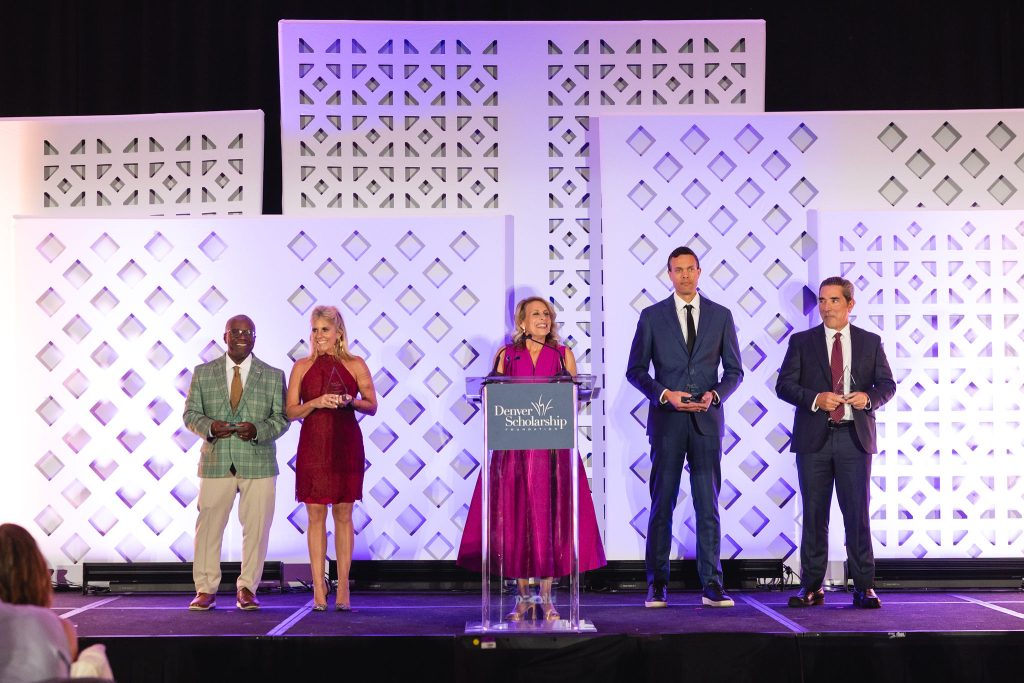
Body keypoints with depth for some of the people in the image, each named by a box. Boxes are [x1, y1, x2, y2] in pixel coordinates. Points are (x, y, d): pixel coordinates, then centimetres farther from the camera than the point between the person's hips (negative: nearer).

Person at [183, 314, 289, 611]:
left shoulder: (273, 376, 7)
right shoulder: (203, 373, 9)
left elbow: (281, 417, 5)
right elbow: (190, 413, 9)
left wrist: (258, 430, -15)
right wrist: (208, 426, -13)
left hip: (258, 463, 0)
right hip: (216, 461, 0)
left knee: (256, 528, 2)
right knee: (209, 526, 0)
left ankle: (247, 589, 14)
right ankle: (206, 590, 10)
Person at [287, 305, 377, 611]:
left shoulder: (355, 365, 5)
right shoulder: (302, 367, 7)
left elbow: (372, 405, 6)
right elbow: (290, 411, 4)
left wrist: (350, 401, -13)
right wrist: (317, 402, -13)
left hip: (346, 446, 0)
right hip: (313, 446, 1)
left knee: (343, 515, 2)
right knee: (316, 515, 0)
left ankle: (343, 589, 6)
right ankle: (319, 589, 4)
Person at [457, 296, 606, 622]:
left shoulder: (563, 355, 10)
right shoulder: (506, 355, 10)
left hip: (554, 447, 0)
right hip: (514, 448, 0)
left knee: (550, 518, -3)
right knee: (514, 518, -1)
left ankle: (546, 598, 3)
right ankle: (523, 597, 9)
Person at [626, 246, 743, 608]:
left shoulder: (720, 316, 8)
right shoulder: (652, 316, 5)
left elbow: (734, 370, 10)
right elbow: (635, 370, 5)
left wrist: (714, 394, -9)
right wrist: (665, 395, -10)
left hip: (707, 420, 1)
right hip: (667, 419, -1)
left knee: (708, 505, 1)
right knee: (662, 504, 3)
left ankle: (711, 585, 3)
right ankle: (657, 585, 10)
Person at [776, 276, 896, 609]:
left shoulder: (870, 342, 10)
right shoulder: (801, 341, 8)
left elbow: (887, 384, 9)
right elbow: (784, 384, 2)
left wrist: (869, 397, -13)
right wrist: (815, 399, -15)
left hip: (855, 436, 0)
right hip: (814, 438, 0)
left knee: (858, 513, -2)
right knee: (814, 514, 3)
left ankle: (864, 587, 4)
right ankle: (812, 587, 8)